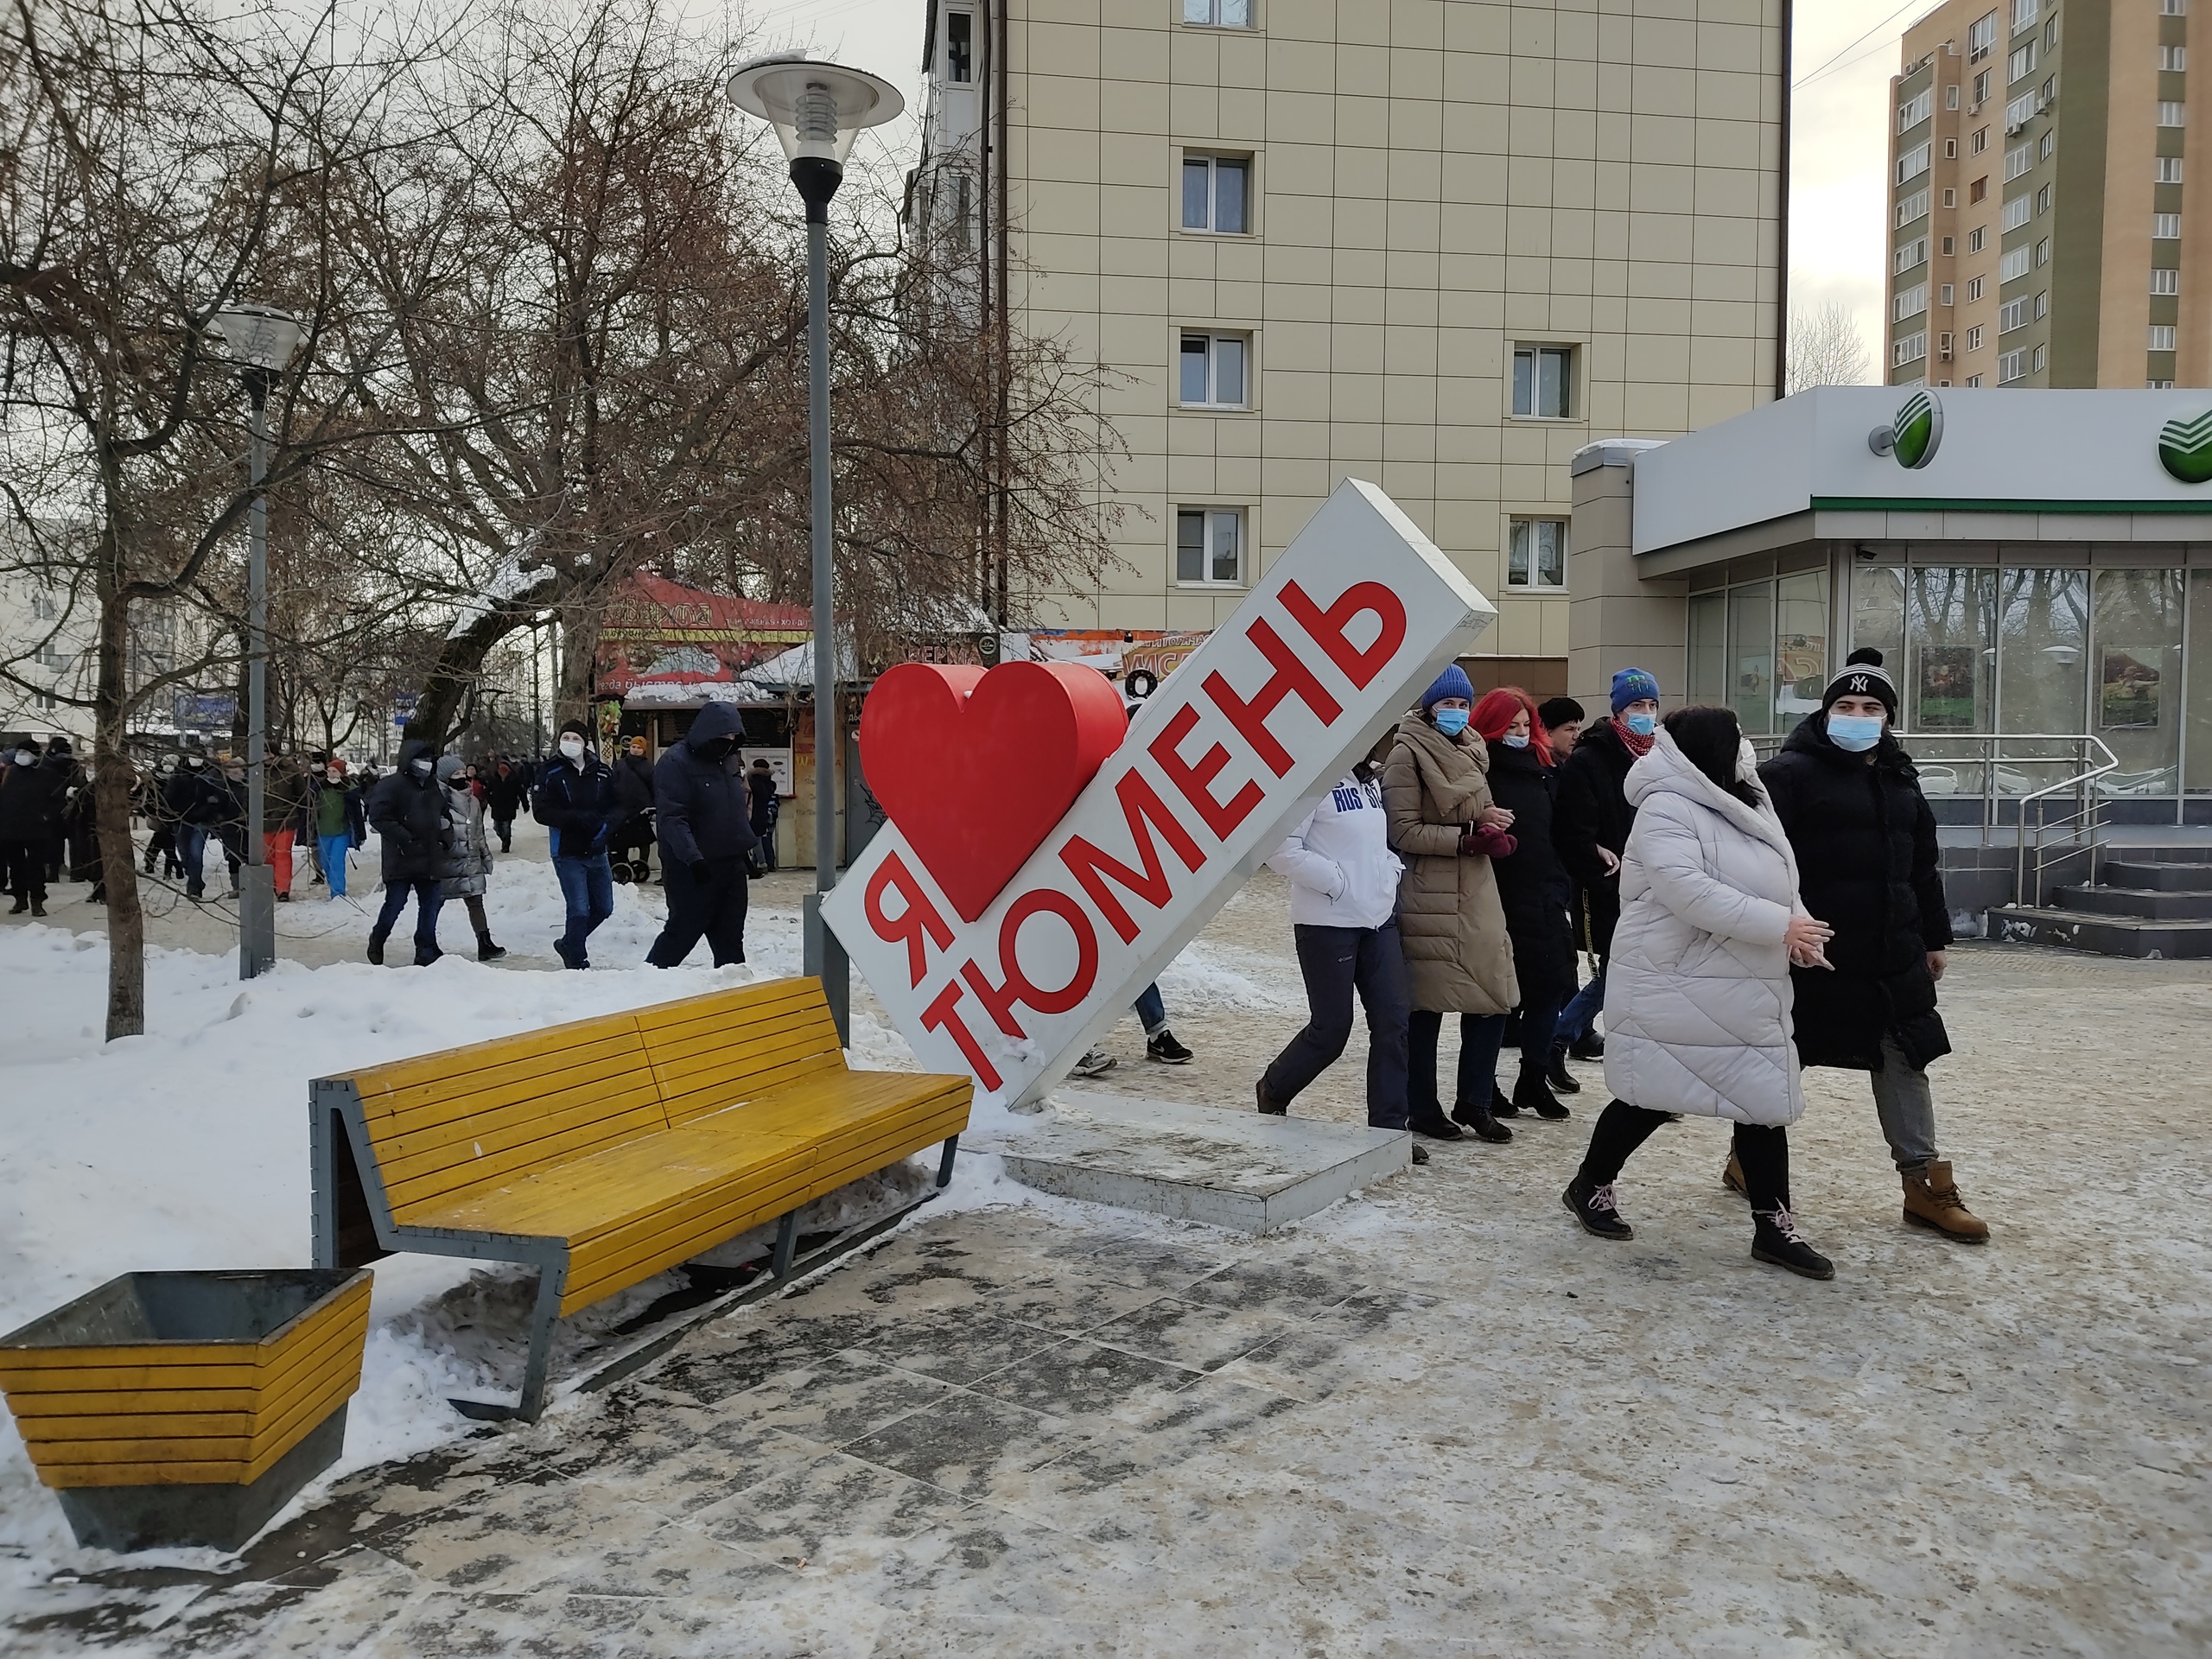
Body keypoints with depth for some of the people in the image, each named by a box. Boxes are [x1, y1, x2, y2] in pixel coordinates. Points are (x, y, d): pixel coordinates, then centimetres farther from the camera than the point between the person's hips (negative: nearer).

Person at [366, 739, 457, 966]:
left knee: (430, 906, 6)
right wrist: (404, 839, -20)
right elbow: (378, 817, -16)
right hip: (402, 860, -6)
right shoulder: (392, 786, -8)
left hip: (431, 860, 6)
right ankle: (377, 941, 26)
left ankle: (426, 952, 14)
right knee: (395, 904, 2)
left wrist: (447, 837, 10)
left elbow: (445, 814, 27)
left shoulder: (433, 787, 14)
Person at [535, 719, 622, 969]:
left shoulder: (601, 772, 2)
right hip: (568, 854, -4)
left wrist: (605, 823, -14)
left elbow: (617, 805, 8)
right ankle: (577, 962, 10)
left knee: (604, 908, 14)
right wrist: (578, 818, -25)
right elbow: (542, 812, -13)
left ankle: (568, 944, 37)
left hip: (597, 852, 5)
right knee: (579, 910, -8)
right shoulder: (551, 774, -7)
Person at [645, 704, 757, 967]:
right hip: (693, 871, -8)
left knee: (730, 937, 9)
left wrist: (745, 848, 22)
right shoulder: (675, 763, -12)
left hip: (730, 865, 8)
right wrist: (692, 857, -31)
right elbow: (672, 817, -22)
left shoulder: (724, 762, 14)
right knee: (682, 932, -4)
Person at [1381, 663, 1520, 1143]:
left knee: (1493, 999, 6)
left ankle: (1474, 1103, 19)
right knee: (1427, 1006, 0)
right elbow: (1404, 832, -12)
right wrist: (1467, 836, -18)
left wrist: (1490, 824, 4)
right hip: (1429, 898, -7)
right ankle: (1422, 1108, 14)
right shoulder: (1408, 753, -7)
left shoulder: (1470, 750, 17)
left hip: (1476, 893, 7)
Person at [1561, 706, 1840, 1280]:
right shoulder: (1666, 809, -16)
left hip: (1747, 991, 8)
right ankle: (1589, 1187, 25)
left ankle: (1773, 1225, 15)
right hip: (1676, 989, -8)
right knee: (1651, 1099, 4)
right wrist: (1779, 926, -23)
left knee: (1765, 1100, 6)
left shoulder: (1748, 808, 12)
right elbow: (1689, 891, -27)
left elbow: (1779, 881, 18)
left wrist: (1800, 928, -3)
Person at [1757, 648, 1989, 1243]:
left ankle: (1923, 1183, 19)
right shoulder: (1792, 773, -10)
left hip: (1892, 957, 7)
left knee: (1904, 1061, 10)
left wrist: (1935, 938, 19)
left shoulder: (1899, 779, 13)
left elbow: (1922, 867, 19)